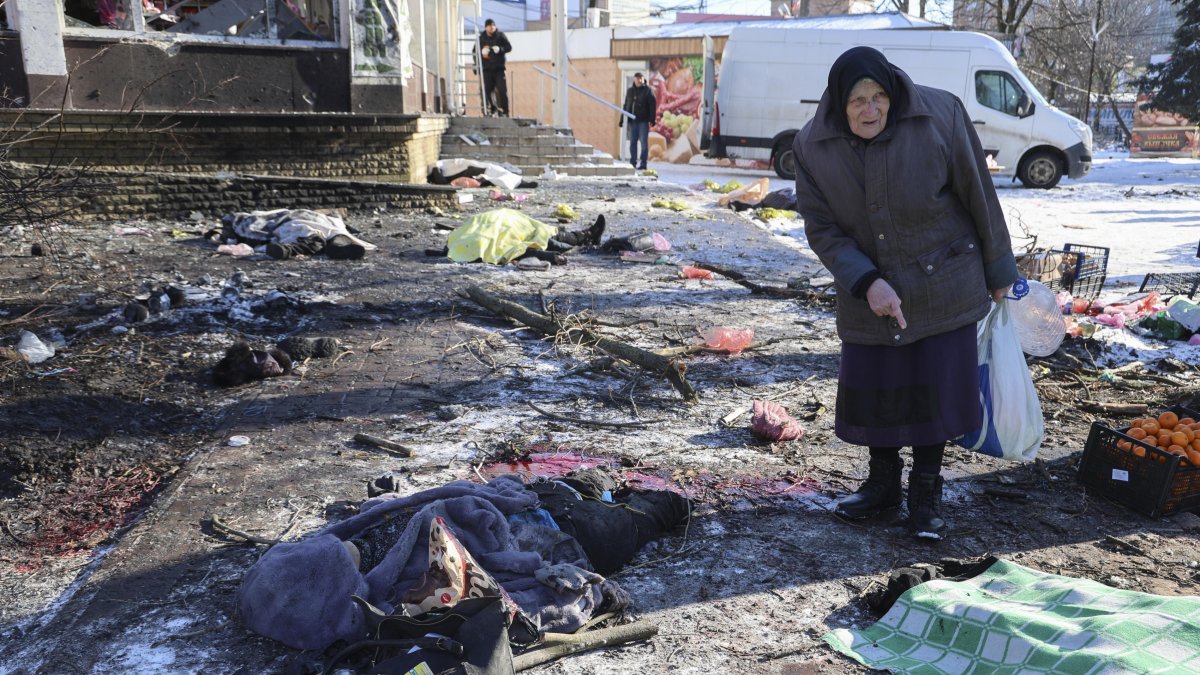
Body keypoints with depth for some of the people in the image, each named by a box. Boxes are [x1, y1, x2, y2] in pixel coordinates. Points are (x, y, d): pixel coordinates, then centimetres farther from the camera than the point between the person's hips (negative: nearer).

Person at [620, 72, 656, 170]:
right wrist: (622, 120, 14)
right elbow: (625, 106, 18)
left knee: (644, 142, -5)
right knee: (633, 142, 5)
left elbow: (653, 105, -6)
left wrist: (652, 119, -15)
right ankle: (633, 162, 11)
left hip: (643, 121, -5)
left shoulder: (648, 90, 0)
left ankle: (643, 163, -3)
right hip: (632, 121, 5)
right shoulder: (630, 91, 14)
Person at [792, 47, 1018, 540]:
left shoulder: (939, 116, -17)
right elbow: (822, 229, -8)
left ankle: (926, 493, 22)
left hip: (943, 285, -2)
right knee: (871, 388, 8)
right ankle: (882, 483, 31)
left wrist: (998, 271, 1)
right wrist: (866, 283, -22)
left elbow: (979, 196, -7)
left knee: (936, 388, 2)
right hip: (867, 291, 2)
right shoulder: (813, 147, -12)